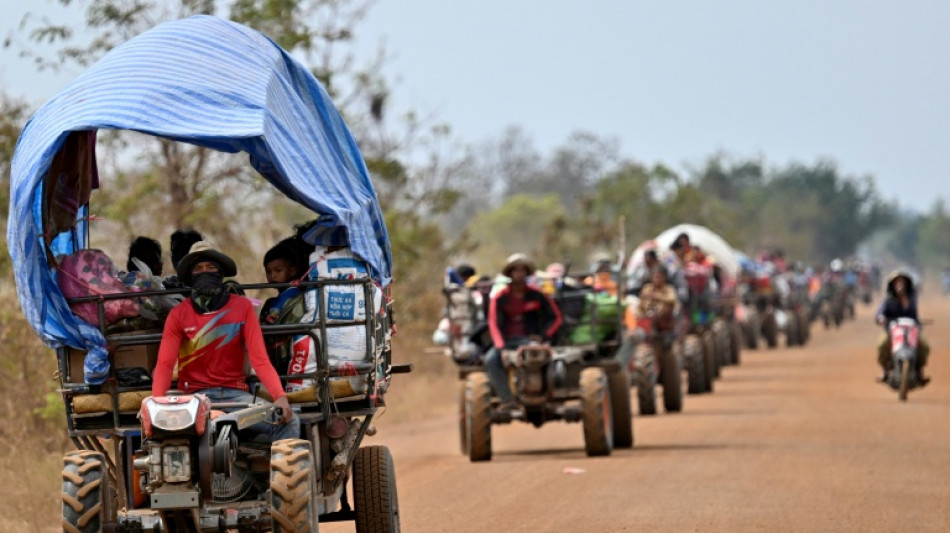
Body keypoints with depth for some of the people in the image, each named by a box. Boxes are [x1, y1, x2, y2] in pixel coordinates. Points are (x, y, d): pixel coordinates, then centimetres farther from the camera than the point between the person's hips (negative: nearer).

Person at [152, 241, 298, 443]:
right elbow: (165, 364, -5)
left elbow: (260, 358, -4)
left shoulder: (241, 307, 4)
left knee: (289, 422, -23)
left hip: (236, 395, 1)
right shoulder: (179, 314, 3)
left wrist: (280, 396, -21)